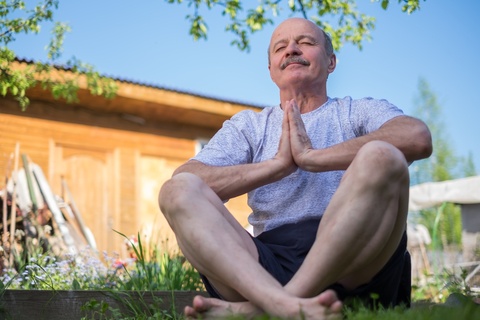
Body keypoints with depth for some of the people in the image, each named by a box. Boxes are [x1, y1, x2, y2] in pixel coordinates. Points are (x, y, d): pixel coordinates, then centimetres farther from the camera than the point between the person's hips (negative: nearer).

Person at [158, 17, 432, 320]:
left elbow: (418, 137, -7)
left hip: (352, 268, -1)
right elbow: (183, 180, 5)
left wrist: (311, 157, -6)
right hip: (269, 263, 2)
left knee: (380, 156, -26)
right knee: (177, 189, -17)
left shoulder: (359, 112, 18)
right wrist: (278, 165, -5)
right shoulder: (248, 125, 23)